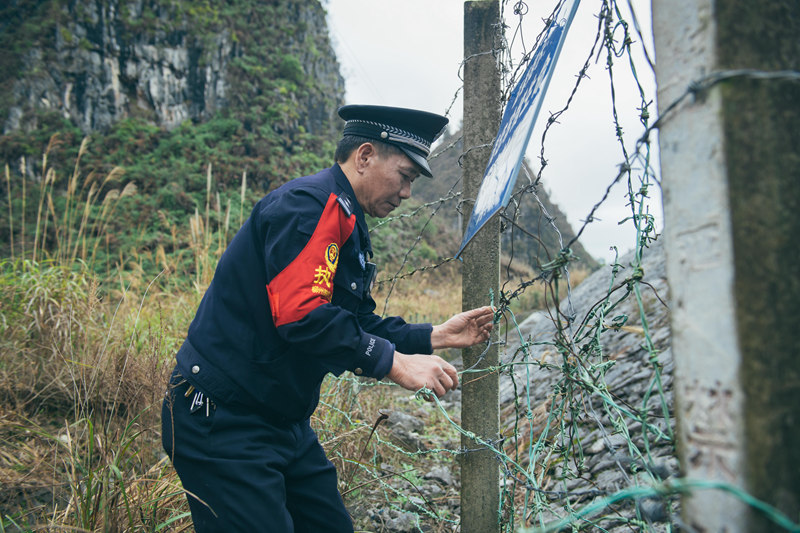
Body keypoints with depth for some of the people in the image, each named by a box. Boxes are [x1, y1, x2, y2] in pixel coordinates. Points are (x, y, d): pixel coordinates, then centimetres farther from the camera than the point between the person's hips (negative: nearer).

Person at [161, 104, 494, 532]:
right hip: (223, 421, -10)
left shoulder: (347, 224, 14)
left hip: (285, 424, 10)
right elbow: (301, 314, -30)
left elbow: (359, 326, 14)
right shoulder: (308, 203, -18)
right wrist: (393, 362, -25)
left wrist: (436, 336, 6)